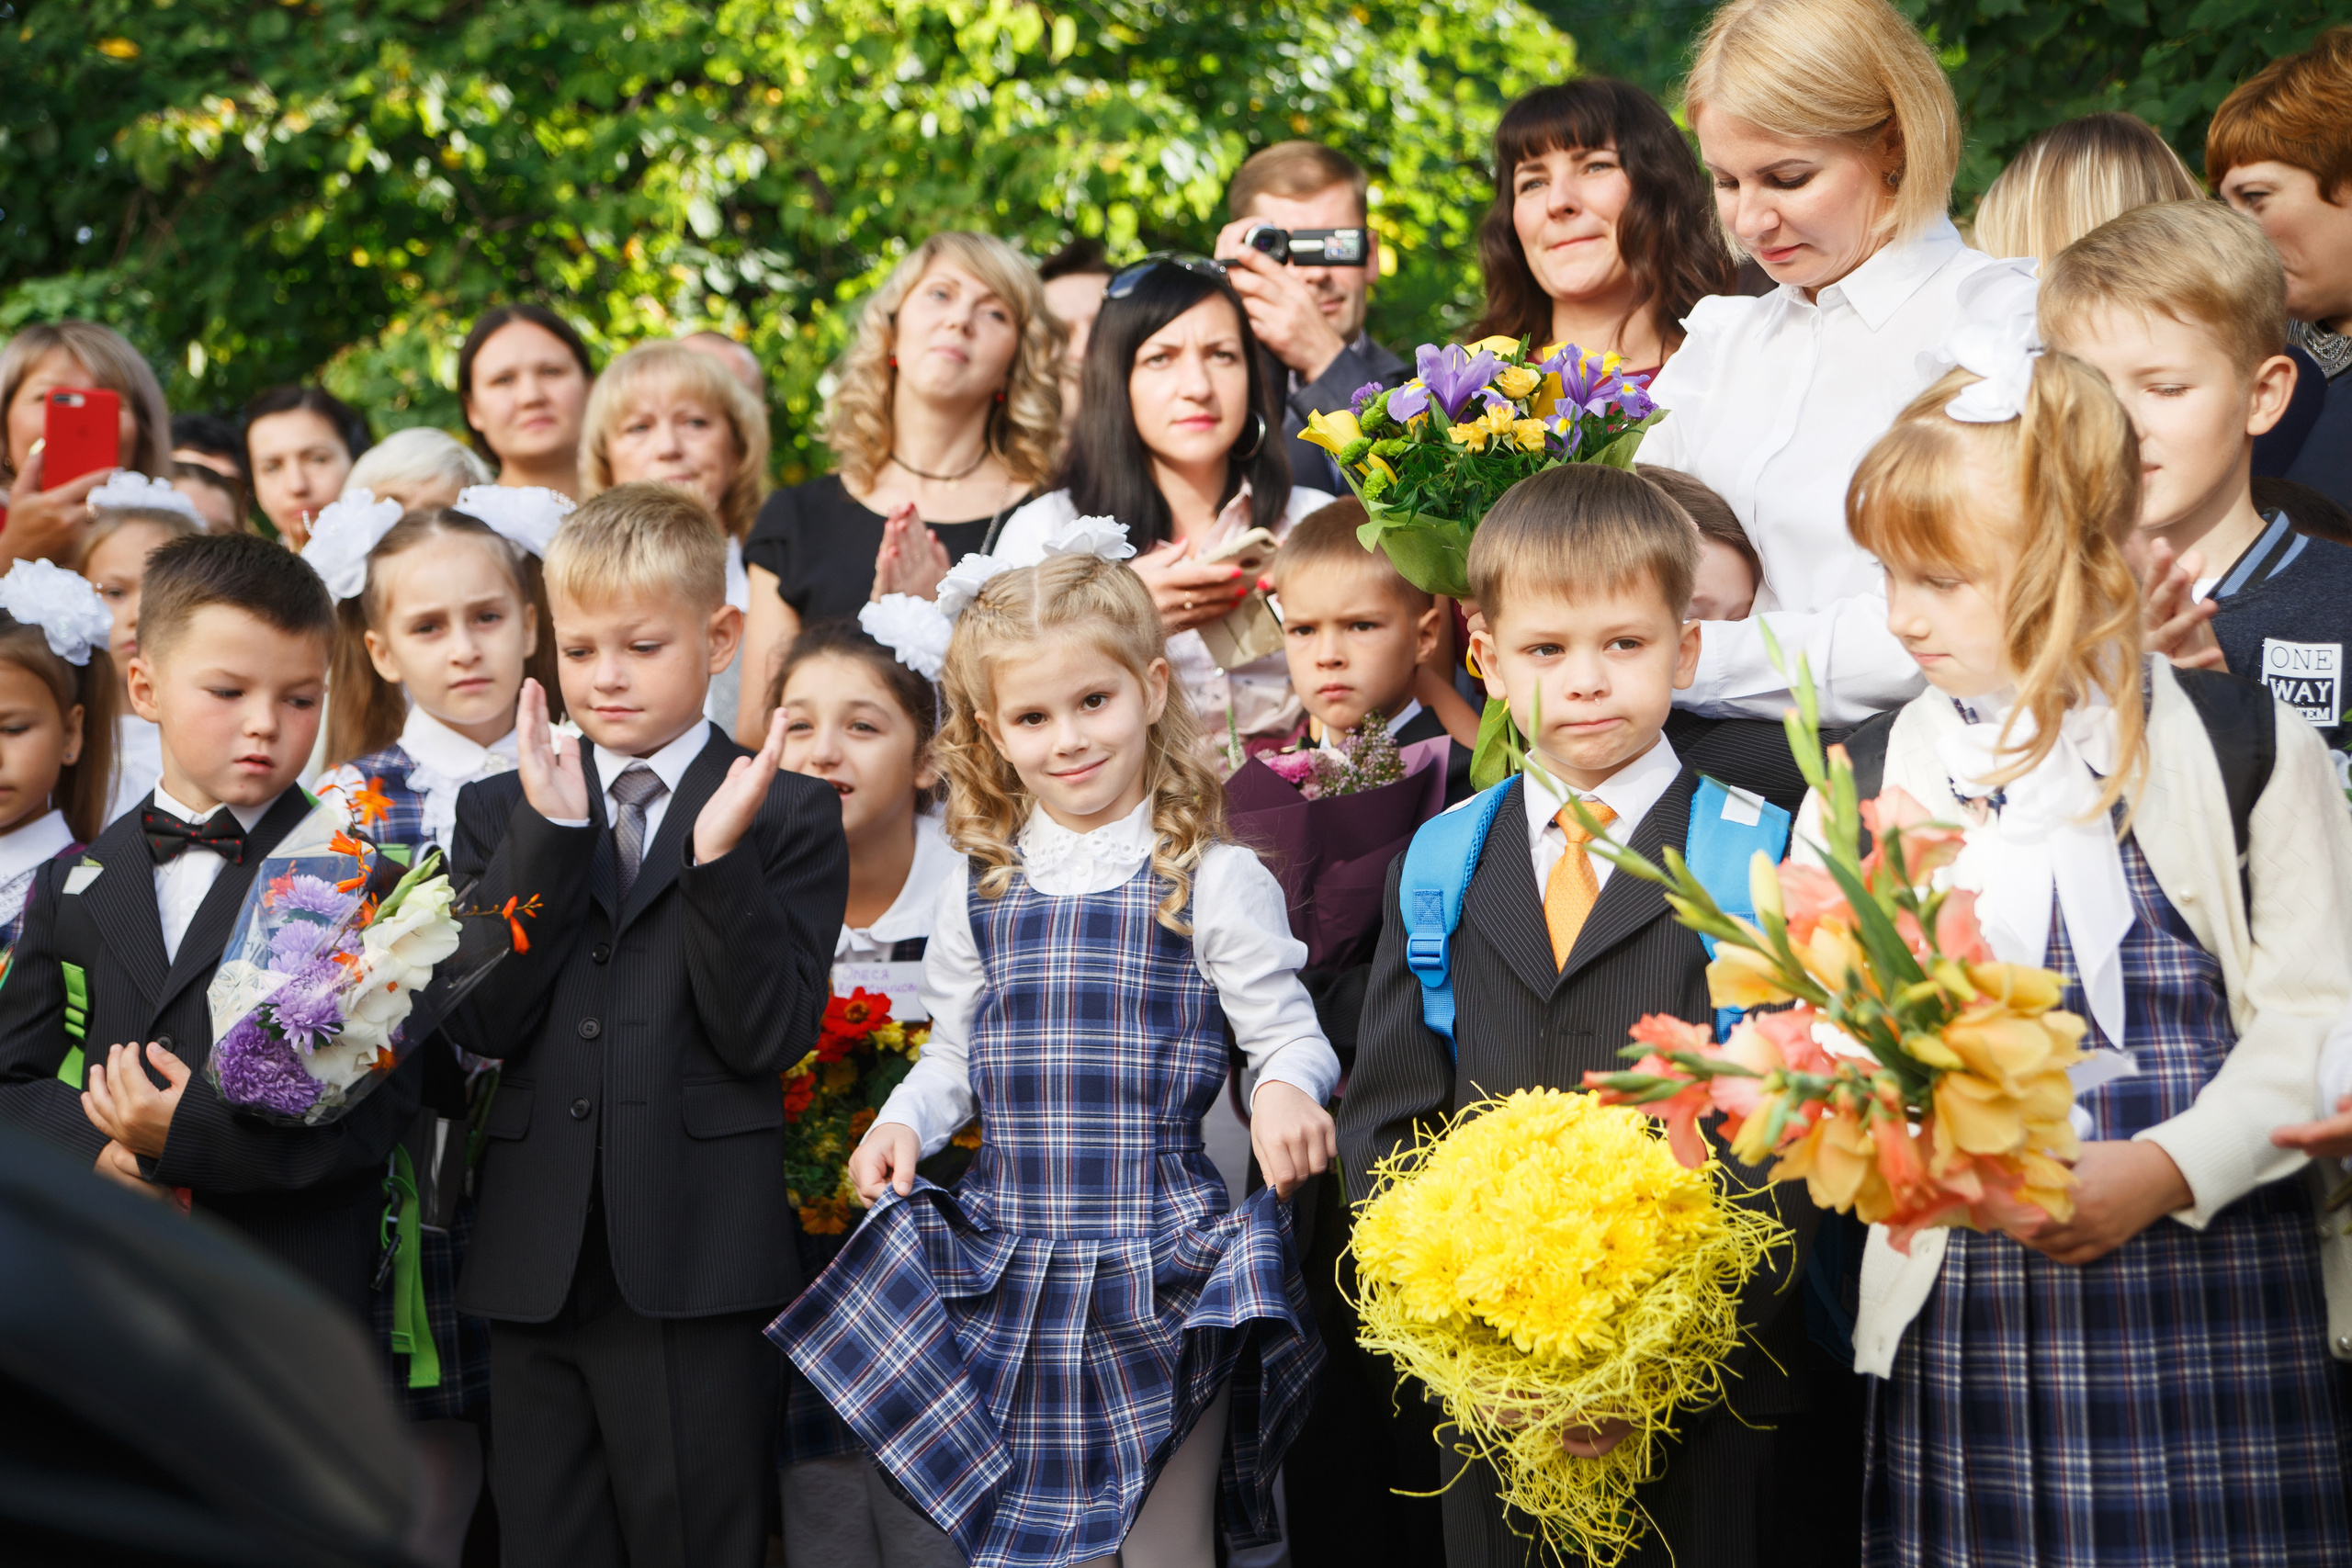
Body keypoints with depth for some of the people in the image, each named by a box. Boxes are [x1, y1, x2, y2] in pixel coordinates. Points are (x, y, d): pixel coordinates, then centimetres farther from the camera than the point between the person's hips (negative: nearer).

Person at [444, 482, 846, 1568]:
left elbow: (769, 1039, -9)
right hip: (536, 1267, 3)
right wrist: (548, 830, -10)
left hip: (697, 1273, -3)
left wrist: (720, 853, -18)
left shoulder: (787, 815, 1)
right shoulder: (500, 810, 11)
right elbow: (484, 1020, -3)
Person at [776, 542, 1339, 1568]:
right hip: (1008, 1271, 4)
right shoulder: (981, 885, 8)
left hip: (1163, 1282, -4)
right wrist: (906, 1120, -3)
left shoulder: (1214, 880, -4)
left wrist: (1286, 1085, -26)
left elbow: (1285, 1032, -4)